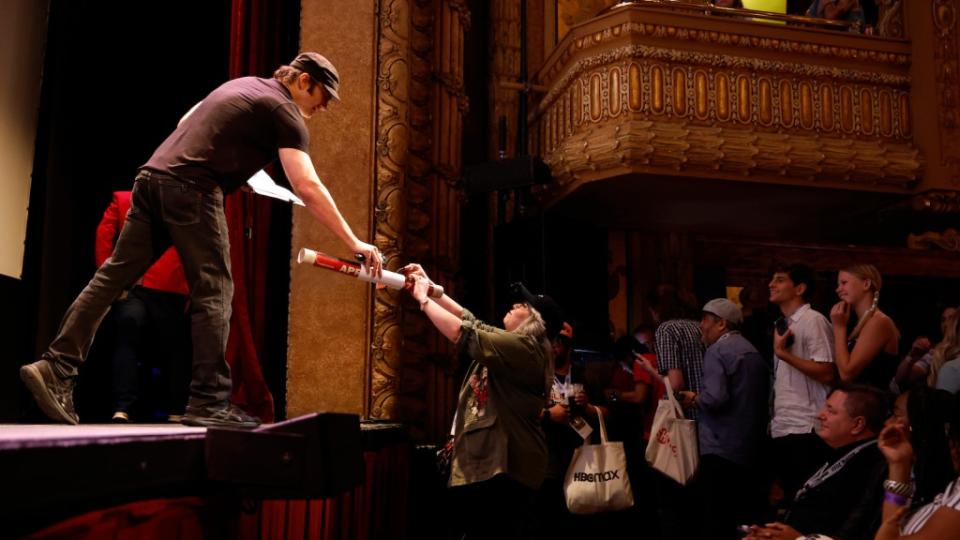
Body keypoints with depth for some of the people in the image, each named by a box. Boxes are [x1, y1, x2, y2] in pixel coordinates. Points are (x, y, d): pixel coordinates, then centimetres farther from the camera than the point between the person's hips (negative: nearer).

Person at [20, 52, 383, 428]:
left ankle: (57, 368, 1)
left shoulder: (241, 85, 24)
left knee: (114, 277, 4)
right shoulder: (284, 112, -1)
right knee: (213, 292, -5)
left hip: (152, 175, 8)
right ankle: (209, 403, -6)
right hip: (191, 188, -8)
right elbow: (308, 188, -11)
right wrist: (353, 243, -10)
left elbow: (186, 122, 32)